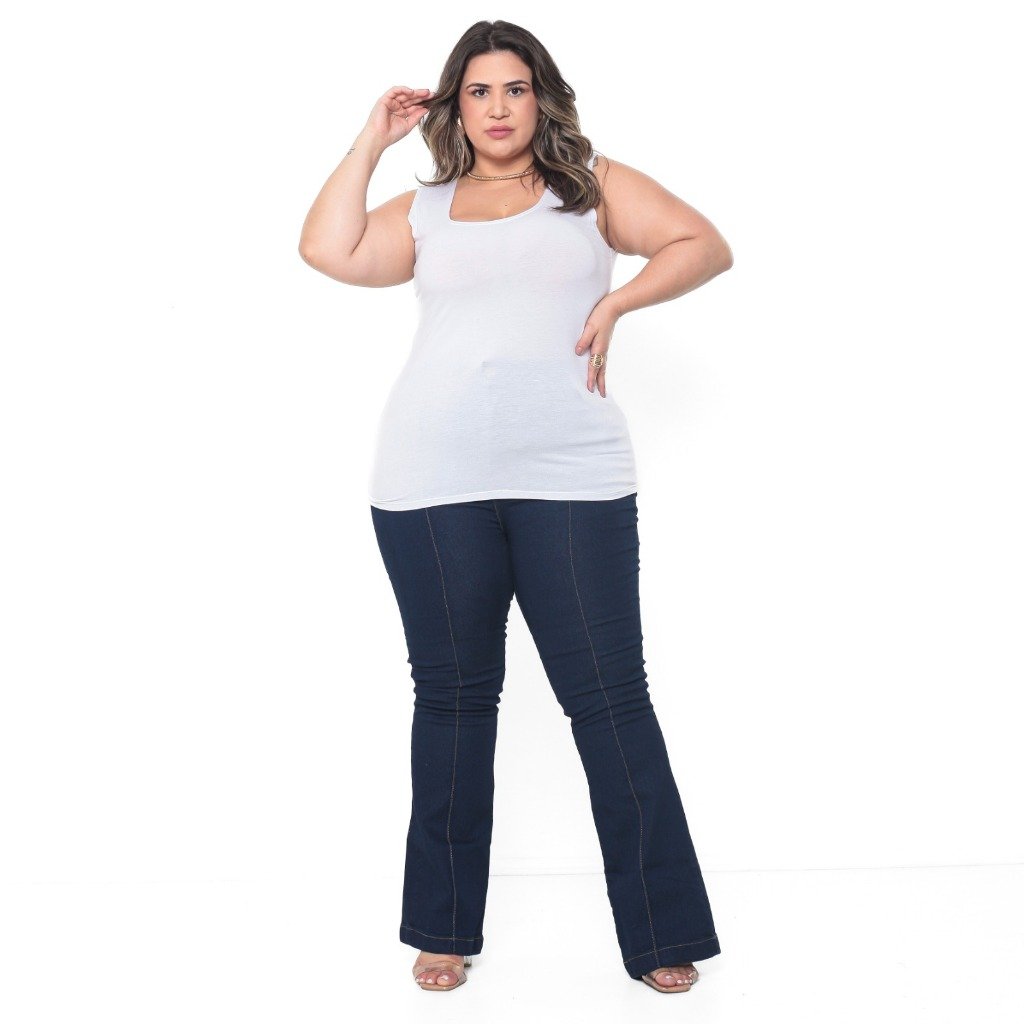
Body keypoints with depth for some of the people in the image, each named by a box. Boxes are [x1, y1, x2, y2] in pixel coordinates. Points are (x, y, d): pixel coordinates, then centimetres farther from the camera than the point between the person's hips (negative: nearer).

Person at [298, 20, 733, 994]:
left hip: (571, 478, -1)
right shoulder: (424, 210, 18)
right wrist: (371, 140, 10)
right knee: (452, 695, 7)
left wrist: (617, 299, -4)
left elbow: (706, 246, 9)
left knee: (608, 695, -3)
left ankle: (660, 932, 7)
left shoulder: (593, 187, 15)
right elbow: (328, 251, 3)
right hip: (431, 485, 2)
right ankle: (445, 926, 20)